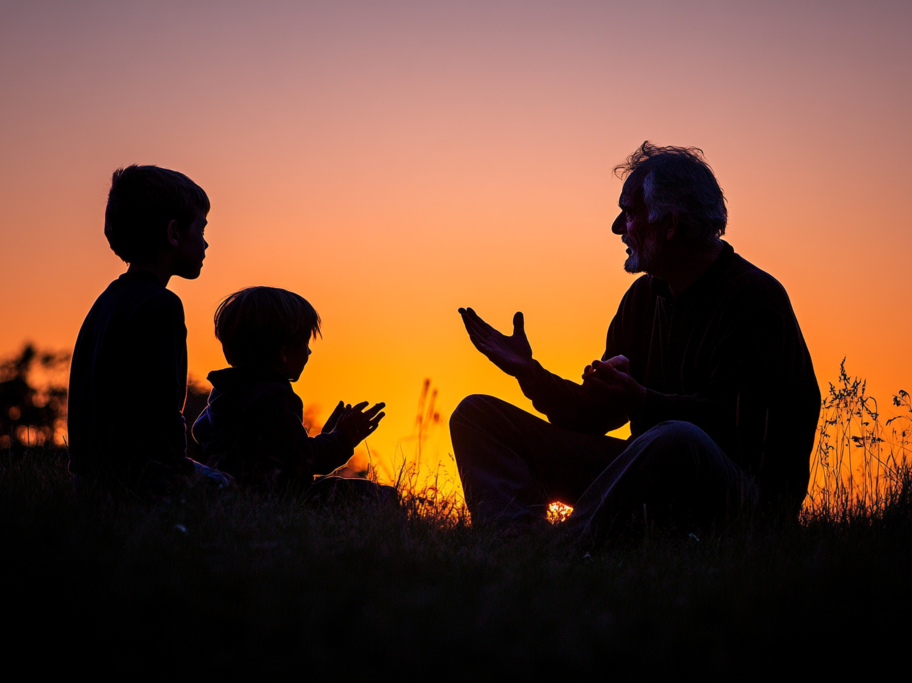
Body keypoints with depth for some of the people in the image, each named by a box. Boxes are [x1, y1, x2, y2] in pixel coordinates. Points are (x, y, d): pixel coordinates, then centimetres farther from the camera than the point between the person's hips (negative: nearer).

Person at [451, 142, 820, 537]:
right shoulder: (643, 297, 14)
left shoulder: (756, 298, -9)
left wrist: (641, 400, -36)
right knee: (478, 415, 1)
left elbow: (726, 419, -21)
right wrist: (531, 374, 2)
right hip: (650, 469, 8)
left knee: (678, 438, -46)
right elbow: (598, 414, 15)